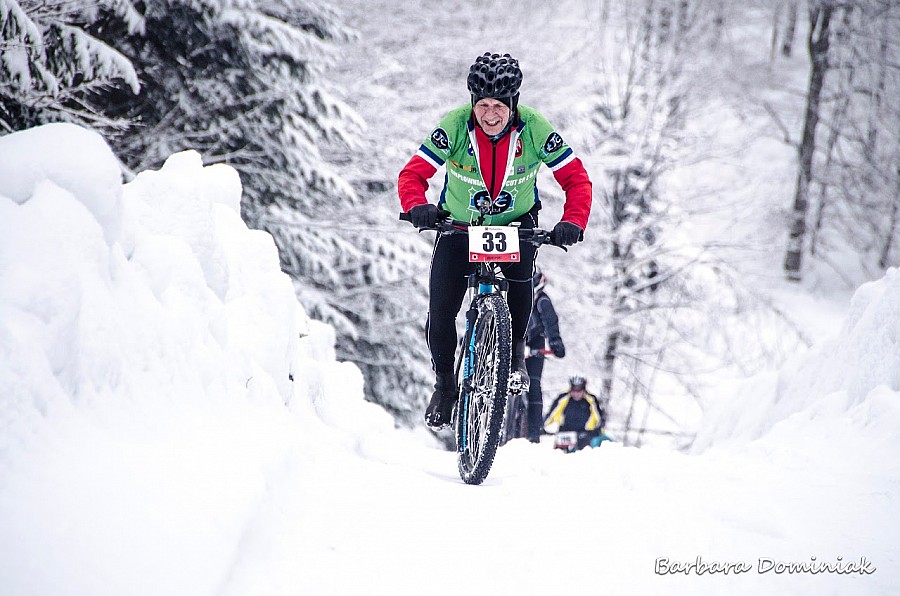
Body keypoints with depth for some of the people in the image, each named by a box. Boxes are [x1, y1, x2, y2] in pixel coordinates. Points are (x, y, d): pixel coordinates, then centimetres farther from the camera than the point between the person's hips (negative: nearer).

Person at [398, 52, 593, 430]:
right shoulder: (454, 127, -24)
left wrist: (573, 222, -37)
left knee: (520, 272, -32)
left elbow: (576, 179, -19)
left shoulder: (535, 129, -23)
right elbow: (412, 174, -23)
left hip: (516, 221, 0)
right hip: (459, 224, 0)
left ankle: (515, 352, -6)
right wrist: (417, 207, -45)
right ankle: (445, 384, 16)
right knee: (440, 311, -11)